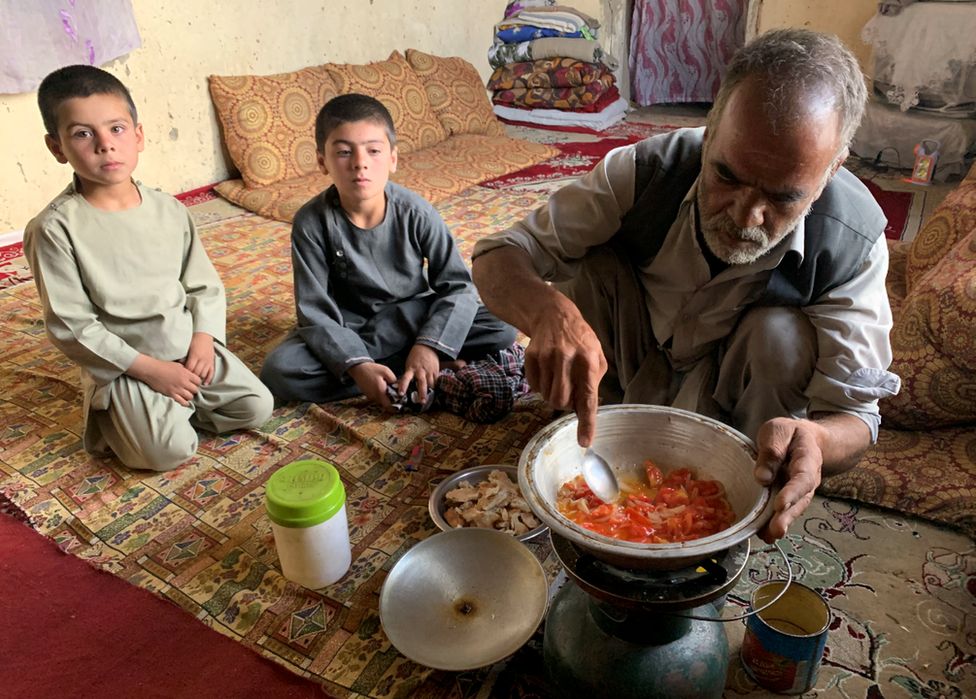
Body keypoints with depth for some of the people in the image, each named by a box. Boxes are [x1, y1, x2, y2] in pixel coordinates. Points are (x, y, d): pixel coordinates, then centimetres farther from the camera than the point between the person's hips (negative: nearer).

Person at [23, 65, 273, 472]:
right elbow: (69, 326, -14)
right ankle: (111, 419, 13)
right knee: (170, 452, -18)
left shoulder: (169, 209, -1)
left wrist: (204, 338, -10)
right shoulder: (55, 229, -15)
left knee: (257, 408, -3)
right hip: (122, 365, -4)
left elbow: (204, 284, 6)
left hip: (191, 348, 5)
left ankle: (172, 409, 17)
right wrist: (149, 369, -17)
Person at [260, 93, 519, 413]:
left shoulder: (415, 212, -16)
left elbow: (458, 285, -14)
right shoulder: (311, 222, -17)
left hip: (414, 319, -1)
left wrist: (429, 345, -28)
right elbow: (314, 312, -18)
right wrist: (357, 366, -32)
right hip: (348, 331, 1)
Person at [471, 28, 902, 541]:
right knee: (593, 263, -26)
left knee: (779, 334, -31)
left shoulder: (852, 244, -26)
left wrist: (814, 440, -51)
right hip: (621, 374, 0)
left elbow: (854, 413, -25)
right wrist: (550, 312, -51)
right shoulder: (646, 171, -27)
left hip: (727, 403, 1)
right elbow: (498, 258, -27)